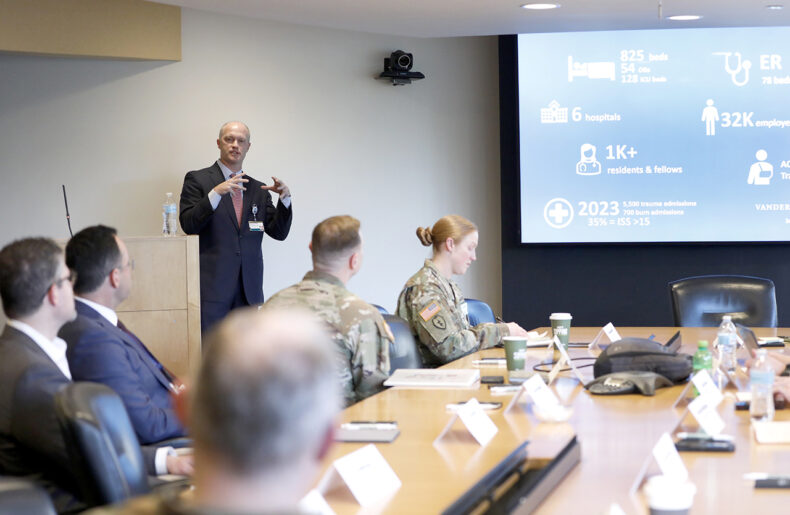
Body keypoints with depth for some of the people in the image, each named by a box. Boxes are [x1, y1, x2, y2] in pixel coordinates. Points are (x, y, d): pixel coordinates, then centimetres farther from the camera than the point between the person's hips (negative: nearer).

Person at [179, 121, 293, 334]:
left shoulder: (258, 189, 17)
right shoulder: (197, 180, 6)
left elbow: (279, 232, 11)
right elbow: (188, 225, -6)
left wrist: (285, 198, -5)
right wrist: (216, 193, -18)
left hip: (249, 289, 4)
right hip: (212, 285, -4)